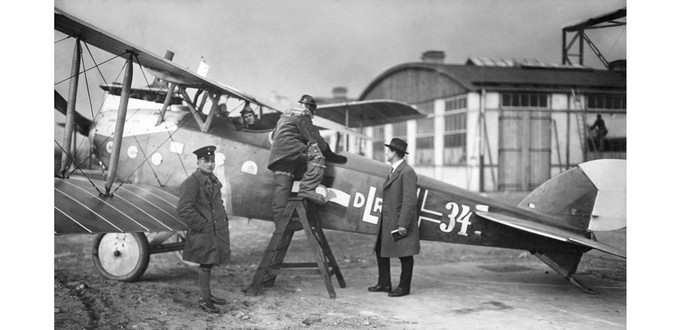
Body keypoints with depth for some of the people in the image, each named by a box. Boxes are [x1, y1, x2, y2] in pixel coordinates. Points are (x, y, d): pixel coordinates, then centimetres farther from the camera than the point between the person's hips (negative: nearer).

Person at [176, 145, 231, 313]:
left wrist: (224, 221, 14)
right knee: (205, 265, 0)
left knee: (209, 264, 18)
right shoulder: (191, 183, -15)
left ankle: (207, 295, 30)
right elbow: (183, 209, -21)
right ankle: (204, 300, 10)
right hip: (203, 235, -8)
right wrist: (202, 225, -18)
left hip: (216, 231, 8)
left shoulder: (213, 180, 13)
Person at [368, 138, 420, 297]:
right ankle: (384, 284, 25)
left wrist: (403, 224, -22)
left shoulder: (407, 172, -15)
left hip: (400, 221, -10)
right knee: (381, 250, 14)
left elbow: (409, 200, -20)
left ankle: (404, 287, 13)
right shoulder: (393, 171, 15)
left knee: (405, 255, 2)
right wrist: (383, 219, 19)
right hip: (387, 222, 10)